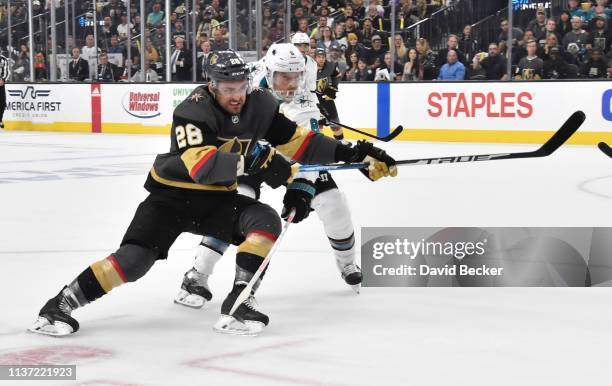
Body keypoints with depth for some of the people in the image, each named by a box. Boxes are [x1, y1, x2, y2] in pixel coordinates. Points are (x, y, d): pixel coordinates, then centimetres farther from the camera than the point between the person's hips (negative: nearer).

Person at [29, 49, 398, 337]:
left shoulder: (260, 106, -6)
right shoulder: (192, 111, -24)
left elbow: (296, 140, 1)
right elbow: (200, 164, -38)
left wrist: (350, 153, -5)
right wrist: (250, 161, -50)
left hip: (216, 197, 5)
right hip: (172, 193, -5)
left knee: (266, 220, -19)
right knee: (136, 258, -19)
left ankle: (239, 300, -20)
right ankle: (61, 304, -9)